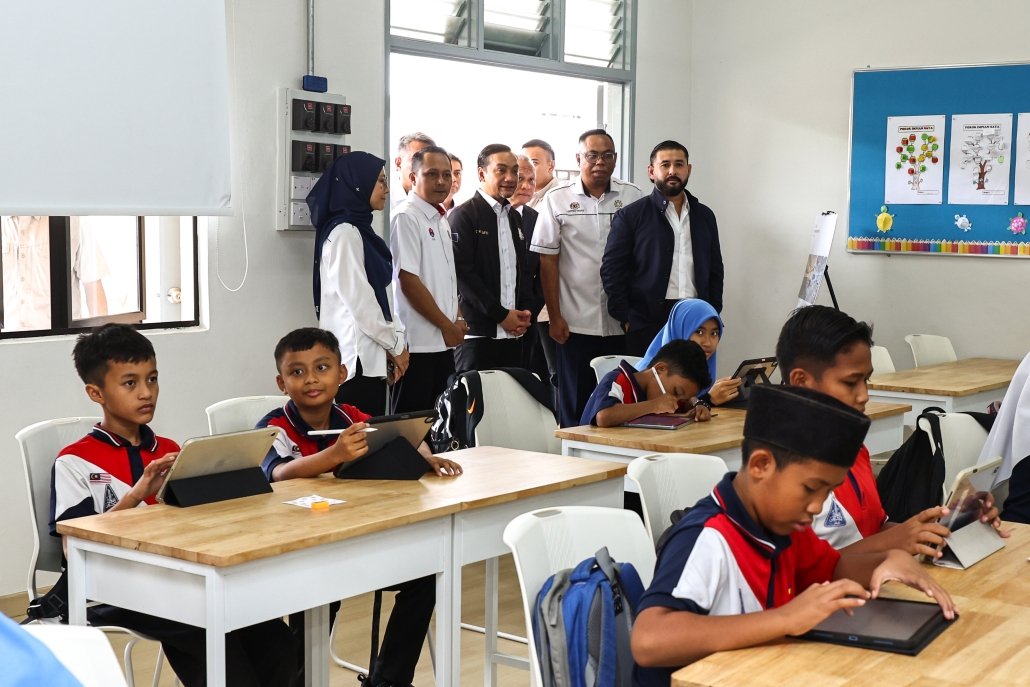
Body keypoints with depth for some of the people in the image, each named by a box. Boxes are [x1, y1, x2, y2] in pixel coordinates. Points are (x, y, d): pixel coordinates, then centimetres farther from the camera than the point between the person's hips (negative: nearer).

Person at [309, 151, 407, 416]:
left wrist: (393, 343, 7)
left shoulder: (360, 230, 16)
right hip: (357, 356, -9)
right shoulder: (344, 233, -13)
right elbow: (358, 301, -17)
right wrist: (395, 344, -9)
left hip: (370, 355, 9)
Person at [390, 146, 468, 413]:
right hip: (418, 342, -9)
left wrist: (457, 319, 6)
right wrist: (447, 325, -11)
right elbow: (408, 281, -16)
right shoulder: (406, 217, -11)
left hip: (443, 341, 9)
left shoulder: (441, 219, 16)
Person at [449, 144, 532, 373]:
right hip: (478, 332, -6)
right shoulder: (465, 215, -4)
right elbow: (462, 272, -11)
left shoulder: (516, 218, 18)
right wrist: (501, 314, -11)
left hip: (513, 332, 6)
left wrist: (524, 312, 4)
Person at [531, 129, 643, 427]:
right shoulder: (557, 199, 1)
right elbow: (548, 261, 1)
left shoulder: (632, 197, 5)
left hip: (622, 322, 2)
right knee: (575, 405, 4)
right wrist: (555, 318, -4)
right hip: (575, 322, -1)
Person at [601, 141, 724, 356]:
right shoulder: (630, 216, 1)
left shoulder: (704, 216, 14)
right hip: (647, 323, -3)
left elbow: (715, 270, 17)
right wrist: (626, 319, -8)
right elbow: (612, 270, -2)